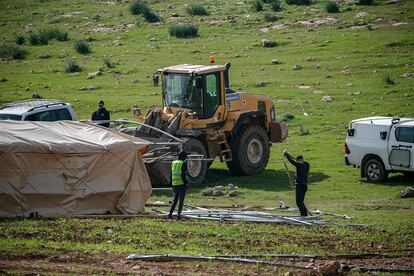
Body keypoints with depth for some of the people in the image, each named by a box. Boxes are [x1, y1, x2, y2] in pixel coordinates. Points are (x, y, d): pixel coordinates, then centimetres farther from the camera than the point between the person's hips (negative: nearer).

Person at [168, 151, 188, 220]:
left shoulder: (173, 163, 11)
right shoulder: (183, 164, -8)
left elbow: (171, 174, 14)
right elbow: (183, 175, -15)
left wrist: (172, 184, 19)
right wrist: (185, 183, -8)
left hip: (175, 184, 5)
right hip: (181, 184, -5)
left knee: (175, 199, 13)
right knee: (181, 200, 2)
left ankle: (170, 213, 0)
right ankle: (178, 215, -1)